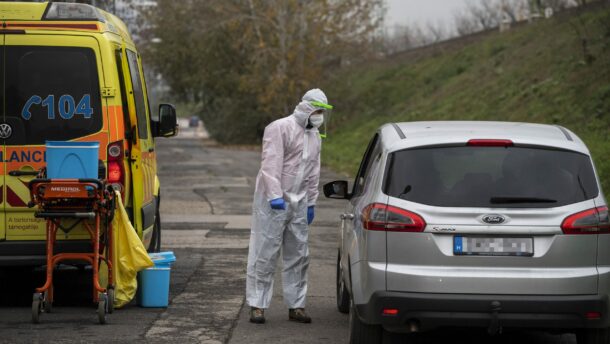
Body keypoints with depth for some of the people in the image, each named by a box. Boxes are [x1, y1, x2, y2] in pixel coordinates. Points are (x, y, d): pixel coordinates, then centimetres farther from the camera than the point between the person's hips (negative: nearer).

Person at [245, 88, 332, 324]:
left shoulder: (315, 137, 16)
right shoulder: (280, 128, -10)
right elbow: (271, 163, -18)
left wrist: (311, 203, 19)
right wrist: (275, 195, -25)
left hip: (298, 203, 8)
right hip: (273, 201, -8)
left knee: (298, 255, 9)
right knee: (264, 254, -5)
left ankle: (296, 306, 17)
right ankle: (257, 305, -1)